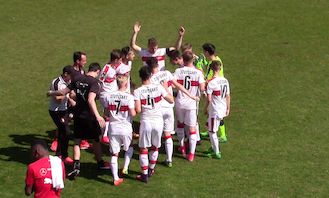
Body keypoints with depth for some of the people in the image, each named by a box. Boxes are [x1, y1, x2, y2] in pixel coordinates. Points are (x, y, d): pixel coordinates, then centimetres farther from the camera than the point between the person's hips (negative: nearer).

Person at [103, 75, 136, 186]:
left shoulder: (109, 97, -1)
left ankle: (115, 178, 4)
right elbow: (133, 114, -13)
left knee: (114, 154, 5)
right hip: (125, 129, -2)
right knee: (129, 148, 26)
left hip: (113, 128, 2)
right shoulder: (129, 97, -12)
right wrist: (136, 110, 7)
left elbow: (106, 114, 4)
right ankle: (125, 168, 16)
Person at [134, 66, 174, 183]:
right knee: (155, 147, 21)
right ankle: (151, 170, 35)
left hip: (146, 122, -2)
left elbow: (138, 110, -13)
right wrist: (165, 88, 16)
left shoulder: (137, 92, -9)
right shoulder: (159, 88, -5)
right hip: (158, 121, 2)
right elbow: (171, 100, 3)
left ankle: (144, 175, 9)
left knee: (143, 148, 9)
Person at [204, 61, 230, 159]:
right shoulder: (225, 81, 2)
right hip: (223, 109, 7)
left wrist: (206, 108, -1)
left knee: (212, 131, 5)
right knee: (212, 129, 23)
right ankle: (214, 148, 32)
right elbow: (228, 96, 8)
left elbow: (209, 99, -17)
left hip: (215, 110, -7)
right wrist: (228, 109, 19)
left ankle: (217, 152, 8)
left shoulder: (211, 82, -18)